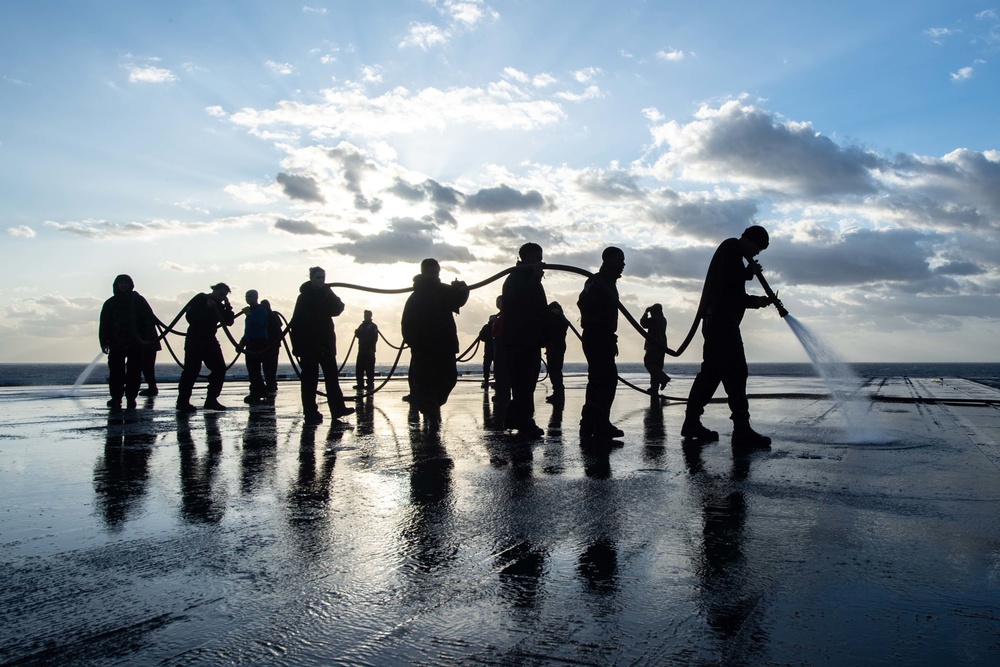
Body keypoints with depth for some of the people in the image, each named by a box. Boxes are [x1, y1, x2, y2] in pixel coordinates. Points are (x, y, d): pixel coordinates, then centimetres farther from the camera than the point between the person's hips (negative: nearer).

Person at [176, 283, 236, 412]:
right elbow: (190, 316, -16)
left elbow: (229, 322, 4)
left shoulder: (219, 306, 12)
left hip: (210, 340, 7)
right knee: (192, 370, -10)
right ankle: (183, 402, -4)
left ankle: (211, 400, 6)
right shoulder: (200, 299, -4)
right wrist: (207, 307, -19)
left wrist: (228, 306, -5)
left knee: (220, 368, -1)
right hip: (195, 340, -7)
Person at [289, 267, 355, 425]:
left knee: (332, 375, 5)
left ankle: (338, 408, 9)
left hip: (325, 342, 6)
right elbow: (298, 320, -14)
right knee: (310, 378, -3)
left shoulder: (326, 293, 9)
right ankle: (311, 414, -1)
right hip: (308, 343, -6)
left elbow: (338, 308, -3)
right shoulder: (305, 296, -8)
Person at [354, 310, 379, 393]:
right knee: (359, 368, 4)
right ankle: (360, 384, 9)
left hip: (369, 351, -7)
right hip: (361, 349, 7)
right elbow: (358, 334, 16)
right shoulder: (362, 325, 18)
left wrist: (372, 348, -20)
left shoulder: (373, 326, -2)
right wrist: (357, 332, -8)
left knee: (369, 369, -7)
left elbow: (375, 338, -11)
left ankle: (370, 384, -5)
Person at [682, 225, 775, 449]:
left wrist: (757, 301, 13)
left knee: (711, 372, 10)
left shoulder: (731, 252, 28)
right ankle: (742, 430, -15)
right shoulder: (732, 247, -2)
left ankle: (692, 422, 12)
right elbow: (726, 277, -20)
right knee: (736, 373, -13)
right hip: (722, 321, -11)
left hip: (715, 321, 11)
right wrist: (749, 272, -4)